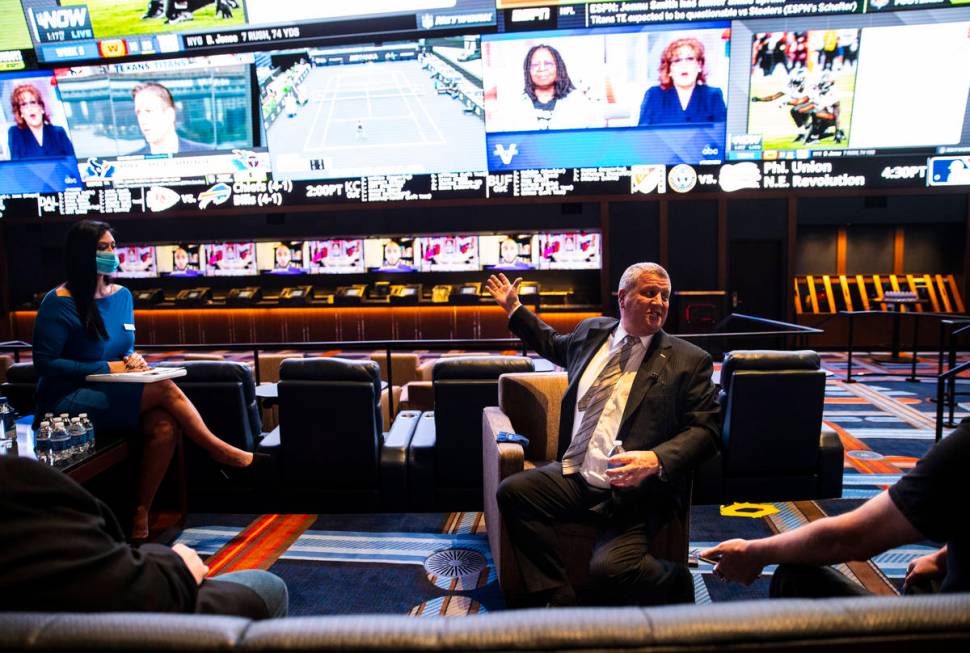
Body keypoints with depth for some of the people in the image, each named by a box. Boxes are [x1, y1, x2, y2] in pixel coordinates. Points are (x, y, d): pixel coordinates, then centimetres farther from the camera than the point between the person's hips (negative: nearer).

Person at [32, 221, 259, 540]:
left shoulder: (122, 295, 9)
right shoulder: (59, 303, -10)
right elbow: (45, 363, -12)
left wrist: (132, 359, -6)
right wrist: (107, 368, -18)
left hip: (112, 393, 6)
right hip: (68, 401, -6)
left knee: (165, 426, -25)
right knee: (164, 389, -26)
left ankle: (141, 514, -13)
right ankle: (219, 450, -10)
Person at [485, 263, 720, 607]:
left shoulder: (689, 360, 0)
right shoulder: (591, 331, 13)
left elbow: (704, 430, -5)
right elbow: (554, 345, 35)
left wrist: (657, 460, -23)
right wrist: (514, 308, 35)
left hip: (635, 491, -5)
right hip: (574, 476, 6)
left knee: (610, 569, -27)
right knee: (512, 491, -17)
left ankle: (676, 582, 8)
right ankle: (557, 599, -6)